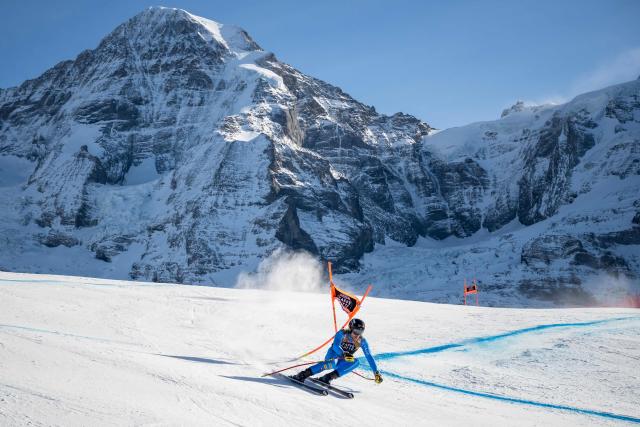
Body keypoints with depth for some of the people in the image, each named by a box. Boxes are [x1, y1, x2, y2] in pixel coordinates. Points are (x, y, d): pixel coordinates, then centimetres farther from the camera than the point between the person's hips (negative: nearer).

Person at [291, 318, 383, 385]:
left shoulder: (362, 341, -9)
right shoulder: (342, 333, -18)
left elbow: (369, 356, -8)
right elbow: (335, 346, -32)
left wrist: (376, 372, -15)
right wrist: (344, 355, -51)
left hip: (343, 362, 4)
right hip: (333, 356, -4)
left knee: (356, 362, -29)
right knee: (331, 364, -40)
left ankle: (329, 377, -34)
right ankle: (303, 375, -37)